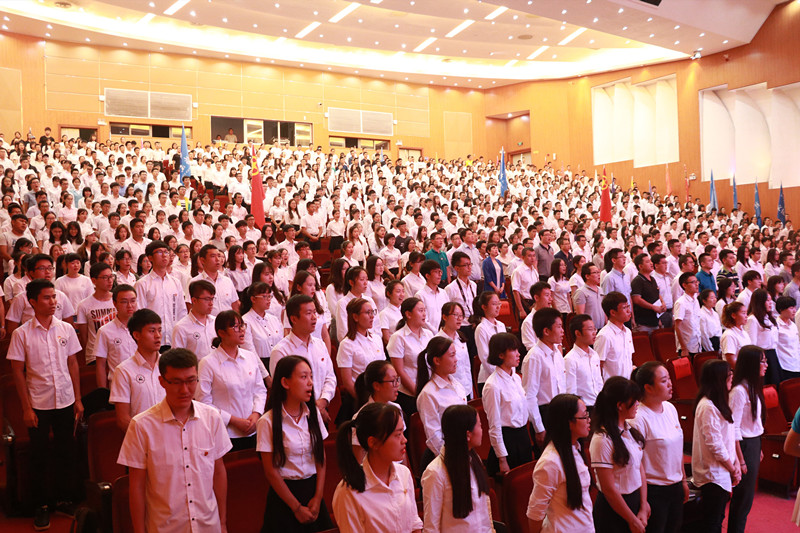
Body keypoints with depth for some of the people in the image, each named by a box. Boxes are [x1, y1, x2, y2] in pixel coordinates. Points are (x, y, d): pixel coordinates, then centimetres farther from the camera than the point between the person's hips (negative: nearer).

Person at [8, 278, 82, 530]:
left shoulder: (66, 329, 0)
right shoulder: (21, 334, -7)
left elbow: (73, 364, 6)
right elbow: (18, 372, -4)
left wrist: (78, 400, 5)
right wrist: (26, 408, -6)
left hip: (65, 401, 2)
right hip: (38, 404, -2)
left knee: (66, 453, 10)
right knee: (39, 456, 7)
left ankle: (65, 499, 27)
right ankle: (41, 506, 22)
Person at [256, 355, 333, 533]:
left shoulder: (313, 414, 0)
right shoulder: (268, 422, -13)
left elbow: (321, 458, 3)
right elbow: (271, 471, -11)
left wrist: (318, 498, -5)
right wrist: (297, 508, -9)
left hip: (313, 488, 4)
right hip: (284, 493, -4)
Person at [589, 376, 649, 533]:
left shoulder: (630, 430, 1)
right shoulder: (602, 440, -22)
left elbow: (641, 469, 4)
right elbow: (609, 489, -19)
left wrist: (643, 508, -2)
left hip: (635, 501, 7)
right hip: (613, 510, -7)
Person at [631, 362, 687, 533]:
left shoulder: (670, 408, 2)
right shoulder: (639, 418, -21)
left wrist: (683, 480, 17)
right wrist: (643, 501, -18)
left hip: (675, 486, 7)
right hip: (654, 489, -7)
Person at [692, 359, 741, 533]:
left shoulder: (719, 403, 10)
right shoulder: (707, 407, -22)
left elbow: (730, 436, 12)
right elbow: (715, 444, -21)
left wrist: (736, 463, 2)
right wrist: (733, 469, -8)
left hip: (723, 472, 9)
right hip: (712, 473, -9)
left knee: (718, 519, 18)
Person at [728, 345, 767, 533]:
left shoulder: (752, 387, 8)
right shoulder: (739, 391, -21)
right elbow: (733, 428, -21)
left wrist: (758, 448, 17)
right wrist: (740, 460, -19)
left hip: (754, 443, 9)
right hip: (744, 445, -9)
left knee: (747, 495, 17)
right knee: (743, 497, 1)